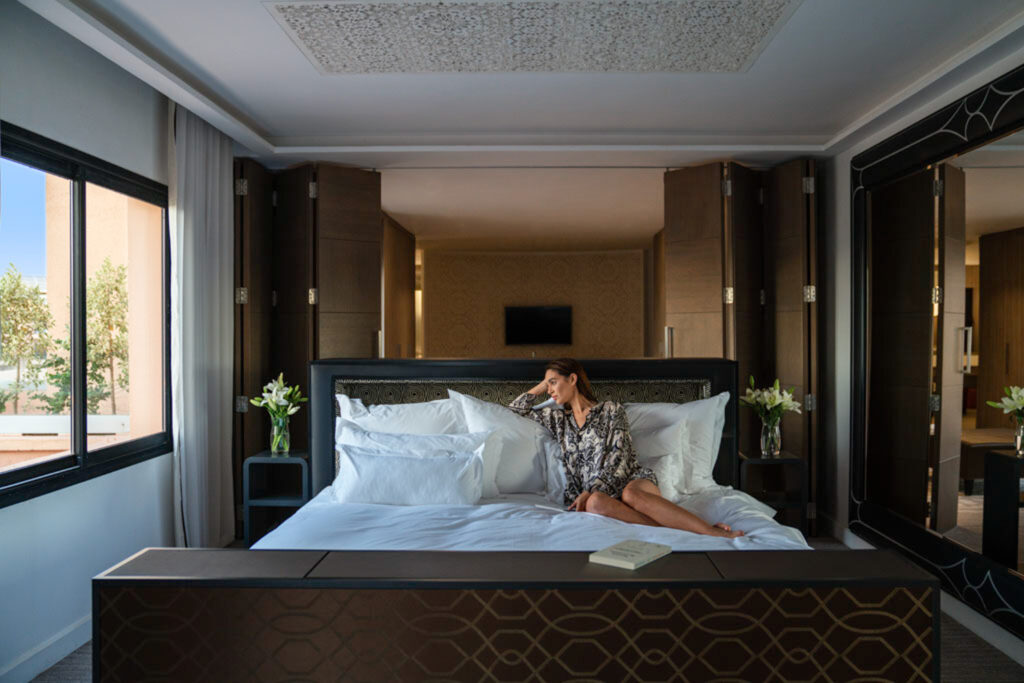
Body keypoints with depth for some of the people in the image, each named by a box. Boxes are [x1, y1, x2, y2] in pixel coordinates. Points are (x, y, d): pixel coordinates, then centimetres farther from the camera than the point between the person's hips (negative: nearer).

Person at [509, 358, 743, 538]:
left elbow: (618, 458, -4)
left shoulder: (611, 410, 7)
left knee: (631, 494, -39)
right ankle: (677, 527, -38)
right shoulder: (558, 418, 20)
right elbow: (516, 411, 28)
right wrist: (540, 387, 21)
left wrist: (591, 491, -16)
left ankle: (710, 530, -40)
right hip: (589, 492, 2)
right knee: (596, 504, -36)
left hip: (629, 478, -2)